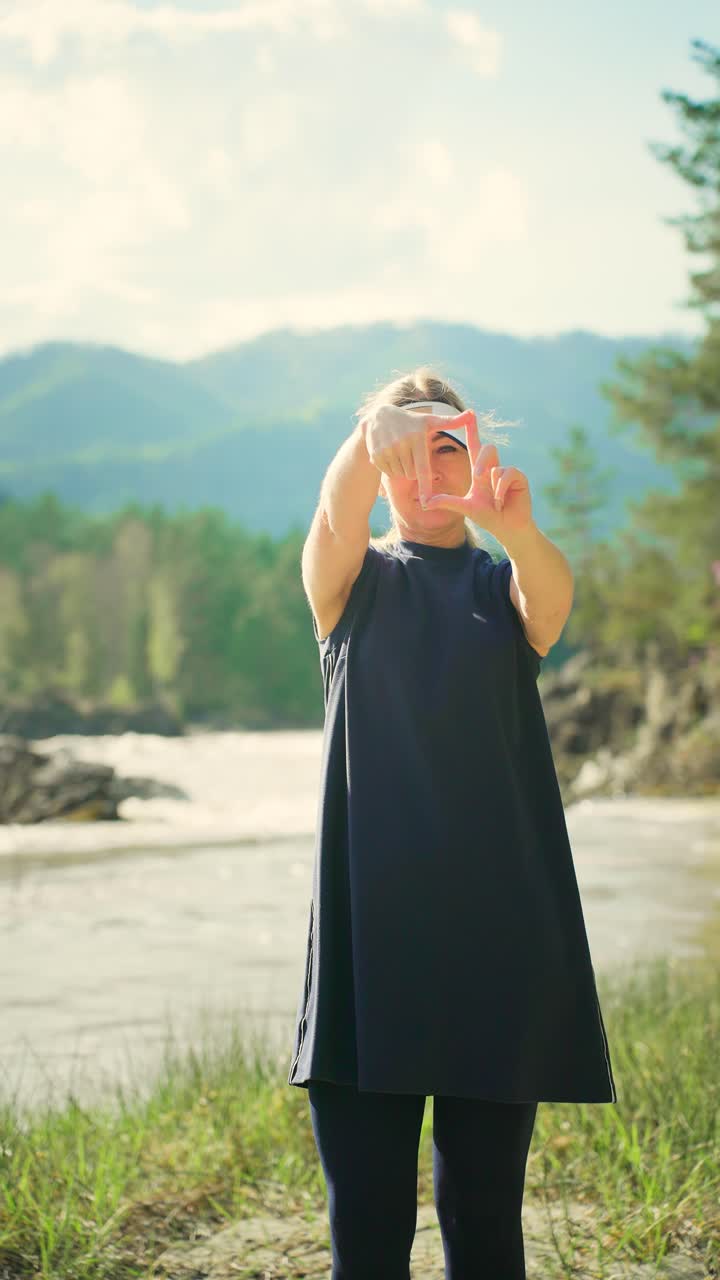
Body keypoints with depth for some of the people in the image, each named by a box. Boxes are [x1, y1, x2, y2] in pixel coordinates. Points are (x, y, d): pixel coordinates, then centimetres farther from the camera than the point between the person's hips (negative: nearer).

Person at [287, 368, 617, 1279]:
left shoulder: (505, 583, 9)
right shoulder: (354, 584, 9)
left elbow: (554, 594, -16)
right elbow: (336, 521, -15)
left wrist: (516, 527, -39)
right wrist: (371, 436, -37)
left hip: (499, 926, 0)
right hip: (370, 922, 0)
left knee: (485, 1206, 3)